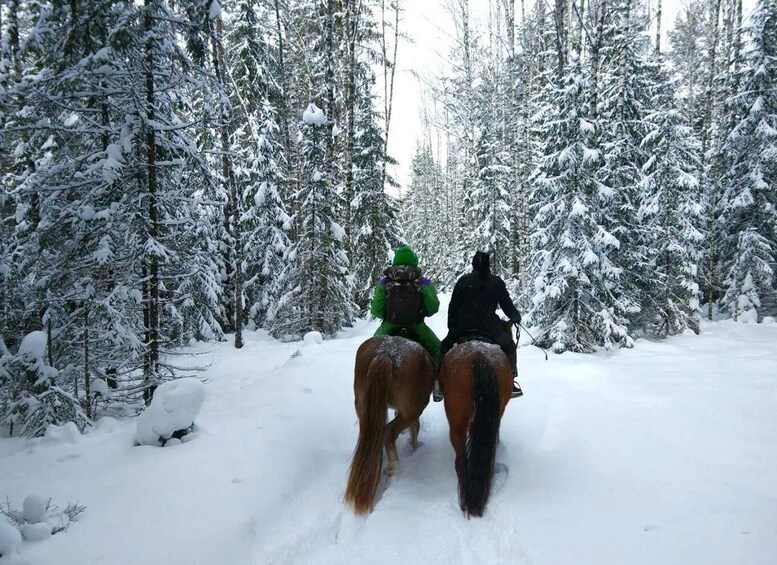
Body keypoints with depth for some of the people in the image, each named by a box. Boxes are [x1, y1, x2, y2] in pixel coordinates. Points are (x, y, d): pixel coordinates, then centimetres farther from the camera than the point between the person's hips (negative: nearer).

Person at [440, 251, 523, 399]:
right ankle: (511, 382, 16)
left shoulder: (463, 281, 3)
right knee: (509, 345, 24)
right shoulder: (497, 282, 1)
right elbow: (507, 306, 4)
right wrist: (516, 317, 24)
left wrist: (451, 326, 16)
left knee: (445, 345, 25)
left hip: (463, 328, 1)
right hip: (490, 329, -1)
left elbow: (453, 307, 5)